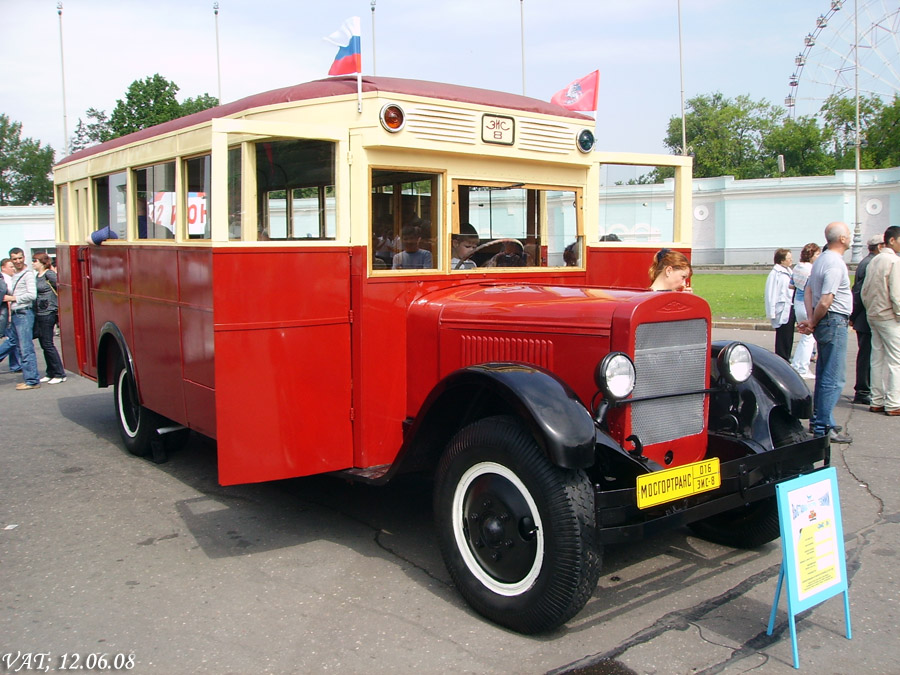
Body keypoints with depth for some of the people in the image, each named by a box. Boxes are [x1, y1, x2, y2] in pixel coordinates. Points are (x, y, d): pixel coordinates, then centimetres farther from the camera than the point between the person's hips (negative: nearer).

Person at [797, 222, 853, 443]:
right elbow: (825, 302, -22)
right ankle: (824, 428, -4)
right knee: (834, 378, -6)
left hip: (824, 323, 10)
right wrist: (813, 323, -7)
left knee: (824, 375, 16)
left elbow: (808, 292, 12)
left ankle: (818, 421, 23)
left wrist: (811, 320, 2)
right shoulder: (835, 263, -18)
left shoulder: (821, 260, 13)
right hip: (835, 322, -10)